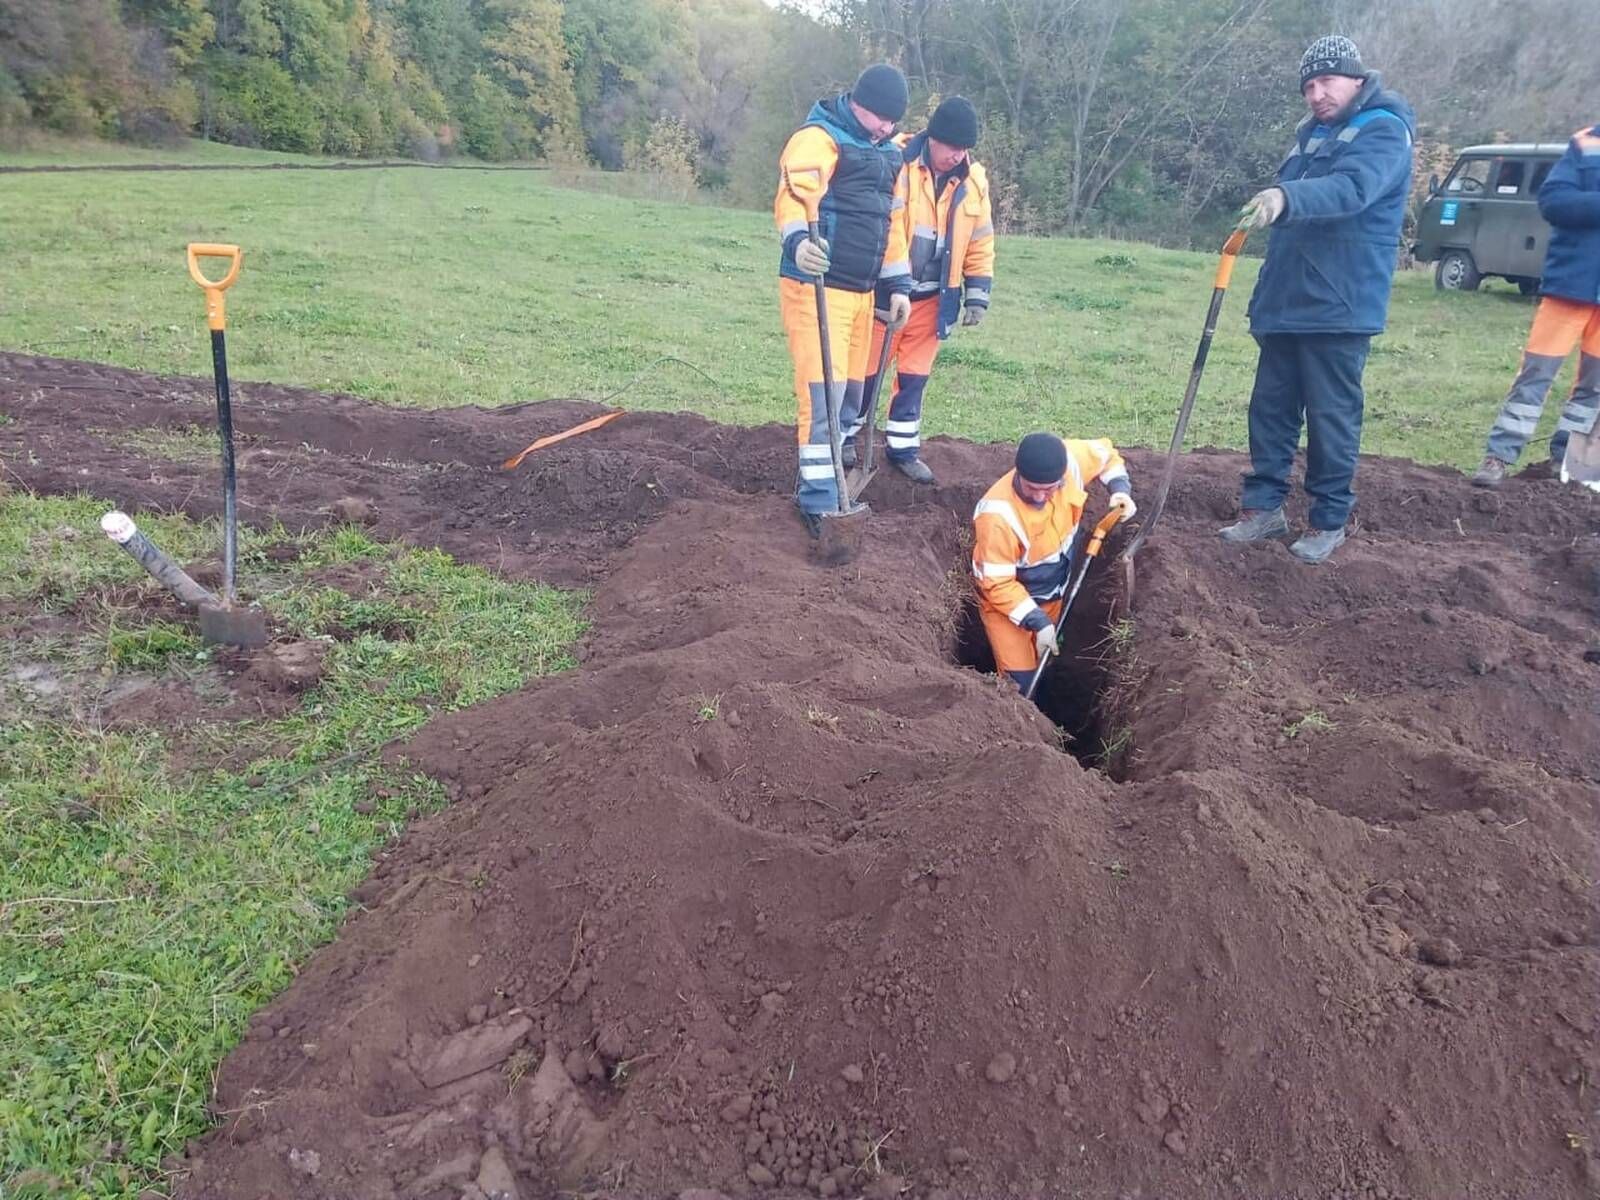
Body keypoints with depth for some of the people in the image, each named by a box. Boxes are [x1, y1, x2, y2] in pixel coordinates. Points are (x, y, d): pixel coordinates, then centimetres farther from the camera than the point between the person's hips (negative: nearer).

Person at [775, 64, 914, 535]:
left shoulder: (886, 154, 17)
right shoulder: (819, 139, -9)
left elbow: (891, 222, 24)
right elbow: (792, 197, -25)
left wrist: (898, 284, 19)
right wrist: (798, 240, -46)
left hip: (861, 290, 9)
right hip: (817, 287, -9)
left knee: (851, 391, 14)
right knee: (823, 394, -12)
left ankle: (829, 478, 29)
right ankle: (818, 502, -7)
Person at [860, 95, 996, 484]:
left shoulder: (973, 181, 2)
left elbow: (980, 244, 10)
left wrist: (978, 295, 5)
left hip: (932, 298, 4)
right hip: (884, 291, -4)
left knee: (914, 376, 12)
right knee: (866, 371, 4)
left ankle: (903, 449, 23)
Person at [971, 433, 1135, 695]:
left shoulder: (1069, 460, -23)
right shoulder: (998, 515, -39)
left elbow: (1105, 453, 1)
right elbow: (997, 584, -29)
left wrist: (1120, 488, -14)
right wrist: (1037, 622, -31)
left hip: (1053, 594, 6)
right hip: (1006, 603, -6)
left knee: (1045, 666, 23)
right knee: (1021, 685, -9)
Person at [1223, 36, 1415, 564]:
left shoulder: (1383, 132, -9)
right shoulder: (1311, 134, 17)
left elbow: (1351, 189, -30)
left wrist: (1286, 198, -46)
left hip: (1339, 308, -8)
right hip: (1286, 303, 8)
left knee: (1331, 416, -2)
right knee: (1270, 408, 8)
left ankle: (1329, 520, 8)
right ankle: (1263, 507, 17)